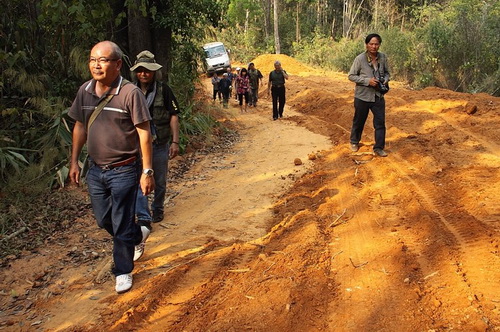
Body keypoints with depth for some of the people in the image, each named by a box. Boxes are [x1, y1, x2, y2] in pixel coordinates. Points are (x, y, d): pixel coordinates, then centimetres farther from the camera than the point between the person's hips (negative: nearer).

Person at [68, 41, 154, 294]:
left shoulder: (130, 93, -17)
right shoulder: (85, 91, 1)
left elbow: (144, 132, -15)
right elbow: (80, 127, 12)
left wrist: (147, 171, -16)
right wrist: (74, 161, 12)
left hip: (124, 171, -6)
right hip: (96, 169, 6)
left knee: (122, 226, 5)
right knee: (103, 220, 20)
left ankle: (123, 272, 26)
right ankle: (138, 235, 47)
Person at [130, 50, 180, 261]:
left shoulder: (163, 90, -4)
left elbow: (173, 116, -2)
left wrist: (175, 142, -7)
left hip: (160, 145, -1)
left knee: (160, 182, 14)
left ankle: (157, 209, 38)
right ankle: (144, 220, -11)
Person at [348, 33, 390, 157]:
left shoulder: (383, 57, -2)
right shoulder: (360, 59, -14)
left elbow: (386, 73, 13)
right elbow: (351, 76, -11)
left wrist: (385, 80, -10)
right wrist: (367, 81, -21)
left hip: (378, 96, 3)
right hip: (362, 96, -3)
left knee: (380, 122, 0)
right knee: (359, 121, 14)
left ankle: (379, 148, 12)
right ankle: (354, 142, 37)